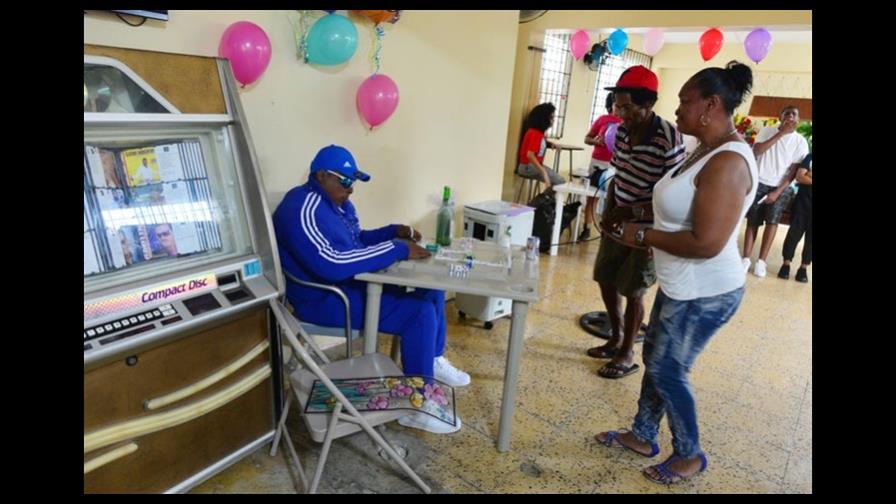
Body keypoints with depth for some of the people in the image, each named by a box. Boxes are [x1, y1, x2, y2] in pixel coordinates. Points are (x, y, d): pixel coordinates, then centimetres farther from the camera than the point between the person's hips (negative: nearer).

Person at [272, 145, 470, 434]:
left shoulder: (336, 201, 9)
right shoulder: (304, 210, -23)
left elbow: (356, 240, 22)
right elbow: (331, 265, -35)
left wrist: (395, 232, 3)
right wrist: (397, 250, -31)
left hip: (354, 283, 10)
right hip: (326, 298, -10)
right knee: (420, 313, -21)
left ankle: (433, 360, 23)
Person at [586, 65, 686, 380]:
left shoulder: (669, 140, -22)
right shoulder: (621, 131, 0)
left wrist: (632, 212, -26)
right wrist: (608, 211, -1)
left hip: (647, 227, -7)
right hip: (619, 222, 7)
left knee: (632, 291, 1)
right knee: (605, 280, 14)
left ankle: (627, 354, 22)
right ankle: (616, 339, 35)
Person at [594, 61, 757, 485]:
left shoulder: (729, 162, -25)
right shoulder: (708, 150, 8)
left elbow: (706, 243, -31)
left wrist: (644, 236, -18)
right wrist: (645, 229, 3)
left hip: (704, 294, -10)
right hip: (682, 286, 10)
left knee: (667, 370, 5)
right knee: (655, 358, 18)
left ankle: (690, 455, 28)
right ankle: (643, 436, 37)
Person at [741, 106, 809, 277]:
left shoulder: (800, 141, -1)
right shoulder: (767, 131, 1)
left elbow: (795, 170, -3)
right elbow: (756, 151, -14)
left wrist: (778, 191, -12)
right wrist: (781, 133, -17)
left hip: (782, 187, 0)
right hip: (759, 183, 0)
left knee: (772, 220, -12)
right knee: (753, 221, -2)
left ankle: (761, 261, -6)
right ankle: (746, 258, 1)